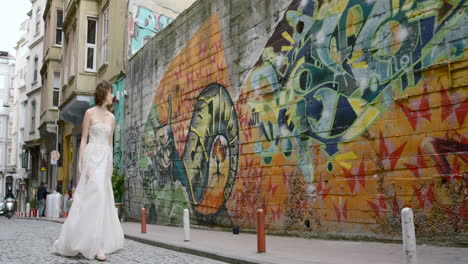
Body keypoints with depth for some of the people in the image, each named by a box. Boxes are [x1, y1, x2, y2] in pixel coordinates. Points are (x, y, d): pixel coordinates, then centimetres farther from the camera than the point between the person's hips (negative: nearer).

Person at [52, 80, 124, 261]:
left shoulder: (111, 117, 15)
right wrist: (80, 164, -8)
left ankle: (103, 240, 16)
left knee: (103, 198, 7)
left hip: (106, 159, 6)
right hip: (92, 158, -6)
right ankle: (96, 246, -19)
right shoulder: (90, 113, -1)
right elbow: (83, 139, -2)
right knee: (96, 196, -17)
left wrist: (111, 165, 14)